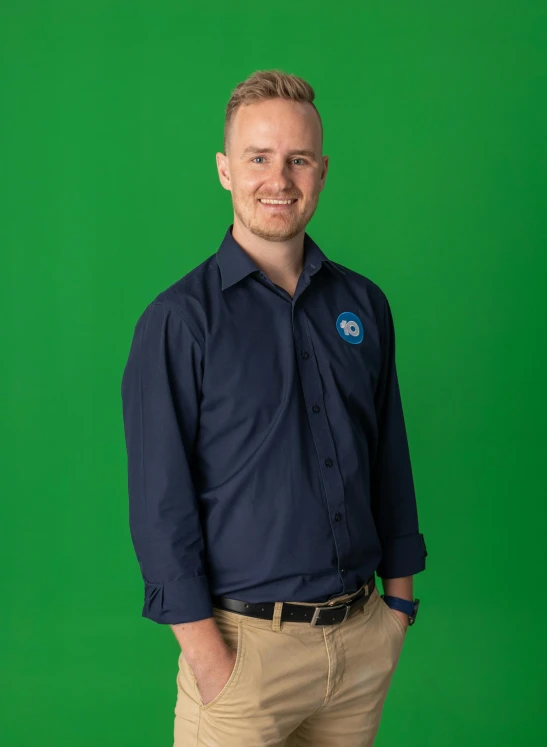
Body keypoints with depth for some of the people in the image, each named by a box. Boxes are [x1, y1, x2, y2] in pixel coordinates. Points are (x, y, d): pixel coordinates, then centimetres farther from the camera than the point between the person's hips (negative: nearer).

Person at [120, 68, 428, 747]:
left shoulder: (364, 304, 5)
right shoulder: (179, 319, -9)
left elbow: (390, 457, 12)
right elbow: (160, 501, -11)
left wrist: (400, 594, 12)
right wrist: (203, 647, -13)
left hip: (364, 638, 4)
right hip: (248, 641, -4)